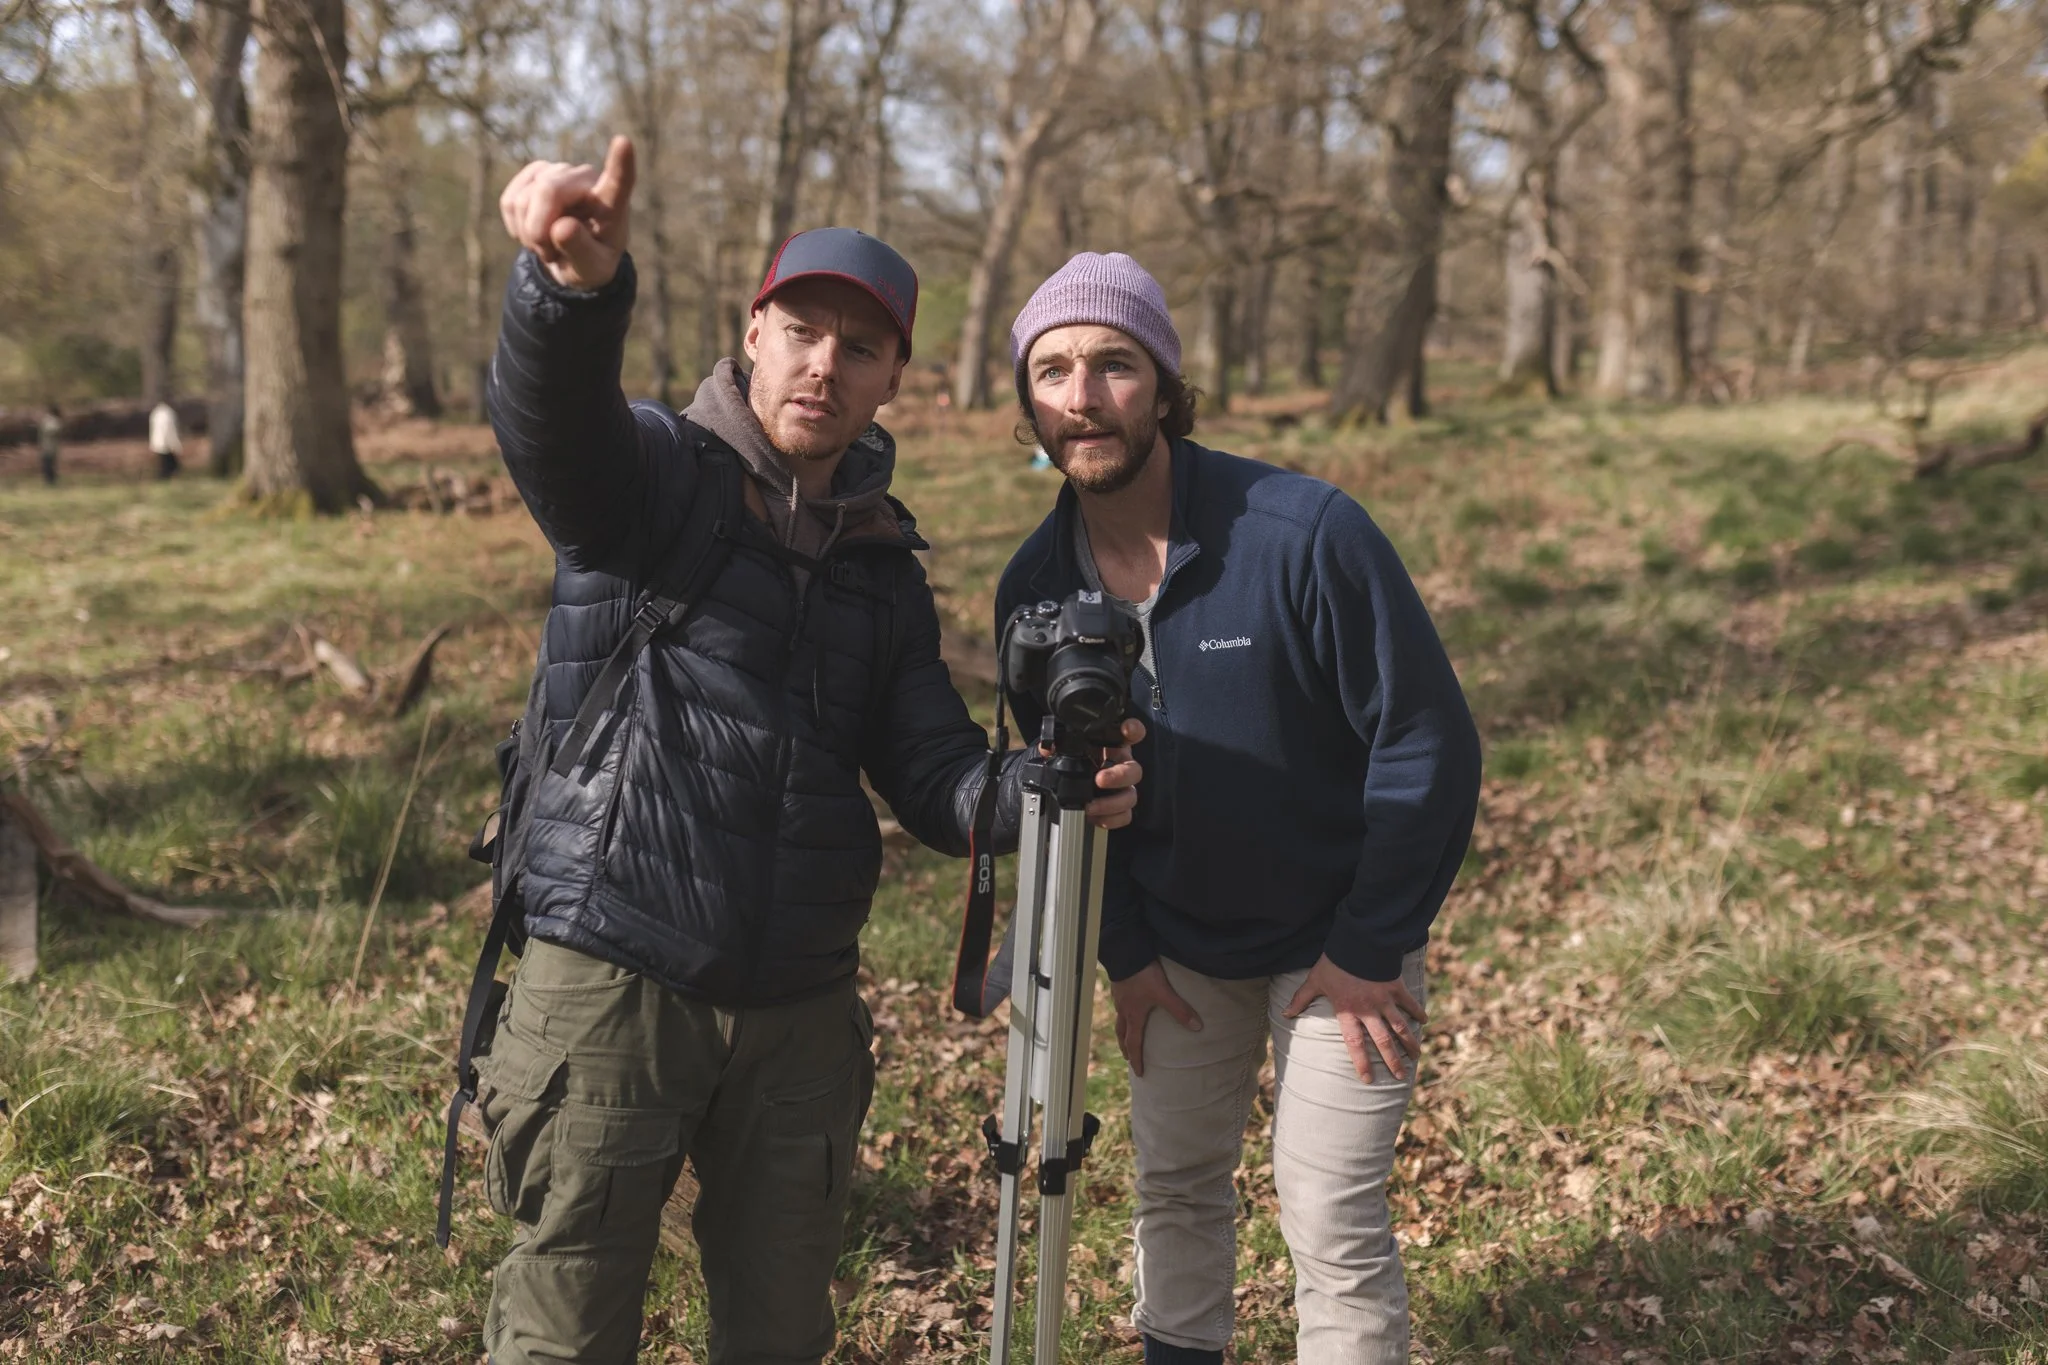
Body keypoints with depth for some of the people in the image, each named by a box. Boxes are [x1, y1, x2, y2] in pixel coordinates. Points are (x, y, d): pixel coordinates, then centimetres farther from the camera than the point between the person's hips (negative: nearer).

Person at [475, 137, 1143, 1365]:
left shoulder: (884, 561, 11)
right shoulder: (652, 475, -4)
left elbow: (938, 779, 7)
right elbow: (550, 412, -28)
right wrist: (581, 284, -50)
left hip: (801, 1011, 5)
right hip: (614, 983, -4)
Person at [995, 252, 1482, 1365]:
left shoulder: (1306, 532, -26)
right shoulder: (1034, 585, -9)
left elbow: (1428, 741, -20)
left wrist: (1367, 951, -16)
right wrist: (1123, 950, 1)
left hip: (1338, 944, -4)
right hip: (1176, 947, 5)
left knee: (1329, 1221, -3)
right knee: (1174, 1186, 16)